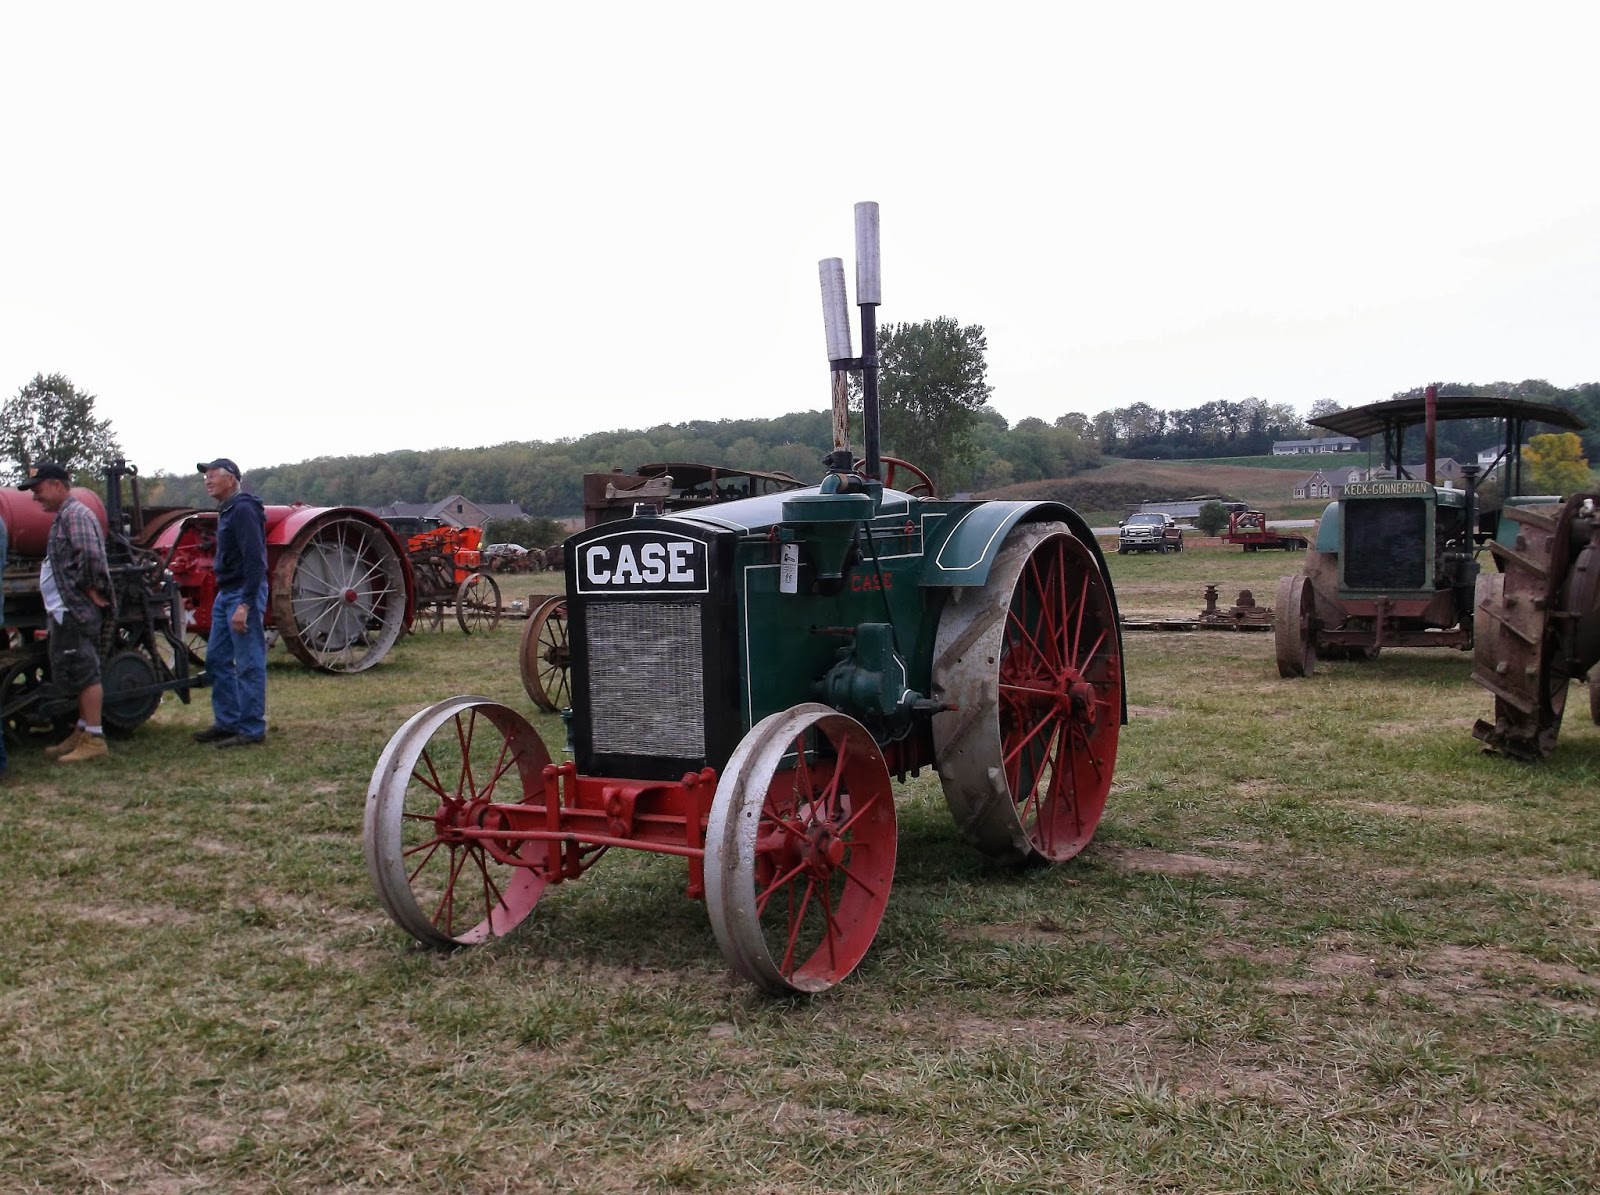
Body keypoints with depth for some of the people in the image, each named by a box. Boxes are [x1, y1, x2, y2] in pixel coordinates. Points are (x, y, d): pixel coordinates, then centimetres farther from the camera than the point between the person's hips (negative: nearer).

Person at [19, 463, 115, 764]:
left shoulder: (74, 514, -13)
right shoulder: (65, 515, 20)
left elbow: (91, 553, -27)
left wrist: (92, 589, -18)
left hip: (75, 611, -11)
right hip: (67, 611, 11)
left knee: (84, 673, -8)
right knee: (81, 674, 14)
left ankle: (93, 740, -6)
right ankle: (82, 735, 22)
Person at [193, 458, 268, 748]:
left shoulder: (243, 510, -15)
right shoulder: (226, 511, 17)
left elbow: (255, 561, -22)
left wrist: (245, 605, -26)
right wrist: (226, 597, 17)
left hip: (243, 594, -11)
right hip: (226, 593, 11)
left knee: (249, 664, -5)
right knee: (217, 659, 14)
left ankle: (252, 729, 1)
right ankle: (227, 722, 23)